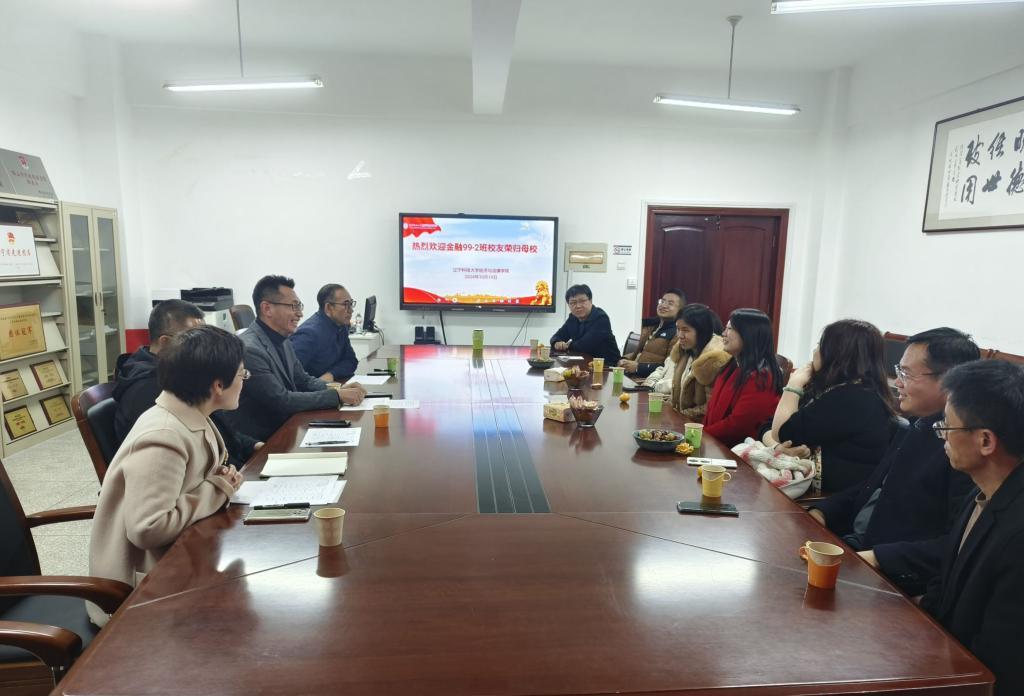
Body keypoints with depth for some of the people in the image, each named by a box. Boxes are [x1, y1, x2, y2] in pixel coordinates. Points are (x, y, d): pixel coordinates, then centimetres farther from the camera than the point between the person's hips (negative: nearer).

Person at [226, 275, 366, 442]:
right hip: (259, 441, -8)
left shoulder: (282, 341, 7)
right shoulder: (250, 350, -21)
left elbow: (303, 380, 14)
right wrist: (337, 396, -20)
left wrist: (338, 389, -4)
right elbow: (282, 401, -22)